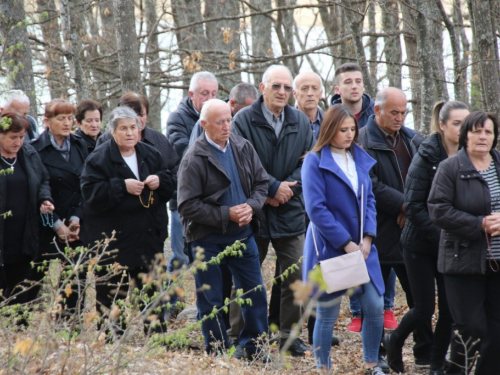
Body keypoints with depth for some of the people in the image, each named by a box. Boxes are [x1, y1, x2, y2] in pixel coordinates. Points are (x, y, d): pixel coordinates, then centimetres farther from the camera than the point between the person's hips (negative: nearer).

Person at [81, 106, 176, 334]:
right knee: (110, 297, -2)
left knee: (153, 293, 12)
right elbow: (91, 193, -17)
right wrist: (122, 187, -22)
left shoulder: (151, 155, 9)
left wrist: (160, 181, -7)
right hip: (112, 239, -5)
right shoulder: (99, 158, -8)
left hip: (149, 236, 5)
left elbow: (171, 183, 15)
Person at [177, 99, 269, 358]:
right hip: (207, 239, -5)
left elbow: (261, 182, 9)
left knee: (255, 292, 11)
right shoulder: (194, 159, -14)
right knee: (210, 301, 4)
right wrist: (226, 214, -19)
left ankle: (253, 347, 26)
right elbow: (188, 206, -17)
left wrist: (251, 206, -12)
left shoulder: (243, 148, 2)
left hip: (242, 233, 5)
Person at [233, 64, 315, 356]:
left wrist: (288, 189, -10)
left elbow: (308, 162, 4)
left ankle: (290, 336, 14)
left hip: (290, 211, 3)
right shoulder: (245, 120, -8)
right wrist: (272, 188, -14)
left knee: (295, 277, 3)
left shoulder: (301, 122, 5)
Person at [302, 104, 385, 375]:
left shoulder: (360, 159, 10)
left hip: (362, 247, 5)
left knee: (375, 307, 2)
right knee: (327, 313, 1)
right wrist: (346, 243, -17)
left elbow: (369, 200, 10)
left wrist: (367, 239, -5)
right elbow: (316, 208, -15)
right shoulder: (315, 161, -9)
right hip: (329, 248, -5)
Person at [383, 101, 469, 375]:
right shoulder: (426, 158, -12)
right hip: (421, 245, -4)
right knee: (424, 309, -1)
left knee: (450, 310, 1)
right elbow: (412, 207, -15)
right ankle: (394, 342, 28)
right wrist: (441, 237, -20)